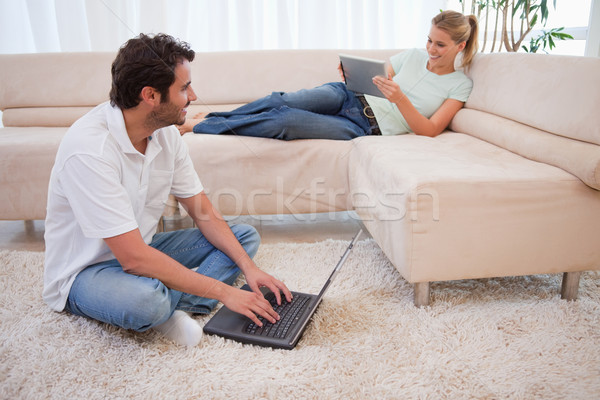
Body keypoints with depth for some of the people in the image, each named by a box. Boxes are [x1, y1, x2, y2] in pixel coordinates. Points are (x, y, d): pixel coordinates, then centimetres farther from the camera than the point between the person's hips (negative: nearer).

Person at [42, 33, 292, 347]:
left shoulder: (165, 133, -6)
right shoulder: (89, 148, -30)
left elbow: (203, 213, 0)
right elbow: (133, 258, -33)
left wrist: (248, 267, -13)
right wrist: (223, 291, -28)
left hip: (140, 250, 8)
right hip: (83, 273, -7)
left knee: (245, 236, 1)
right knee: (146, 299, -41)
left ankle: (168, 306, -16)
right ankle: (170, 306, -6)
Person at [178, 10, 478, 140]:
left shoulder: (460, 85, 4)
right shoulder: (413, 56, 14)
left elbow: (430, 130, -7)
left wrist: (400, 98, -22)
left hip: (366, 128, -4)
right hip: (348, 98, 4)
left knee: (286, 121, -25)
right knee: (281, 102, -25)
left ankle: (199, 126, -15)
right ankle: (208, 118, -10)